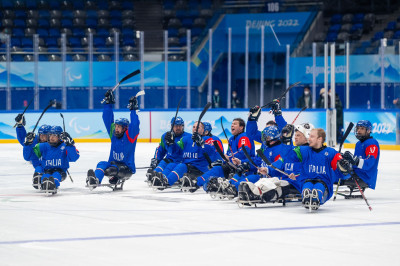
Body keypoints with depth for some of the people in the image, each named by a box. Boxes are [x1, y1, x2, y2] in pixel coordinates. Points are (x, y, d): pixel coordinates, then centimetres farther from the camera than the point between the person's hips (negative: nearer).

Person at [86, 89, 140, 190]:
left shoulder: (130, 136, -7)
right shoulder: (113, 135, 8)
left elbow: (134, 125, -24)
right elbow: (107, 120, 7)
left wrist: (133, 109, -24)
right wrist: (108, 103, 3)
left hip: (127, 168, -4)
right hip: (113, 164, 4)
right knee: (102, 164, -27)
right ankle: (95, 180, -49)